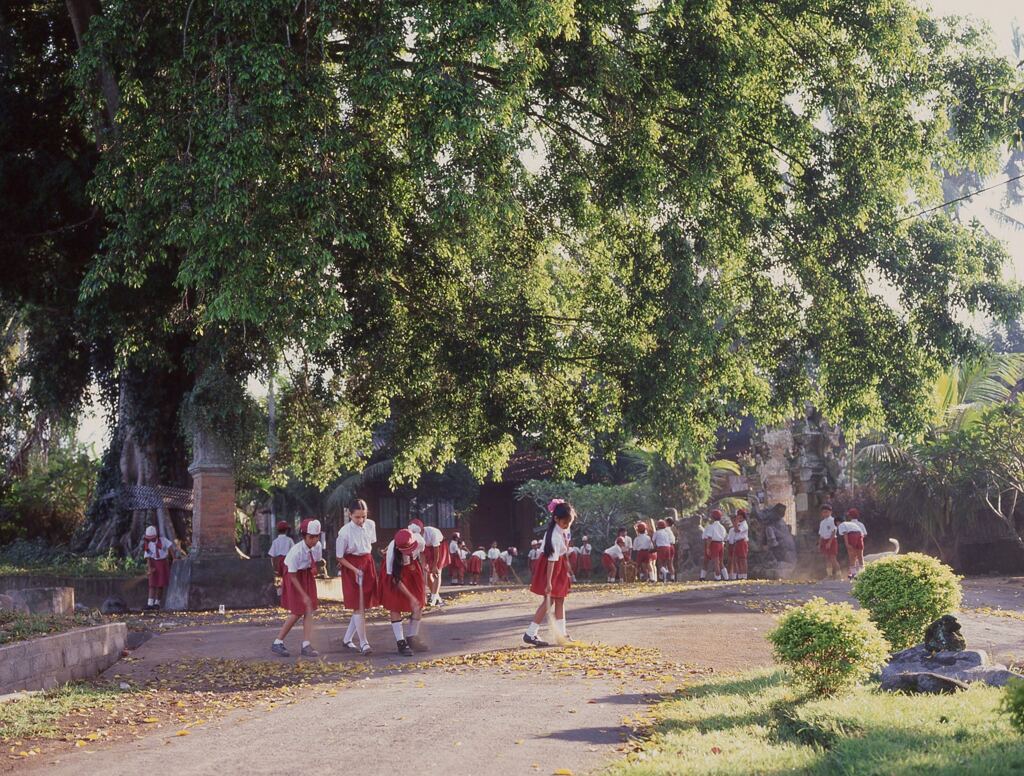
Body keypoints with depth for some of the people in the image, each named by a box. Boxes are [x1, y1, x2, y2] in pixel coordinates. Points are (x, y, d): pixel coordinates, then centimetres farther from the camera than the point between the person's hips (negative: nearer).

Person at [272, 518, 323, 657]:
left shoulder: (317, 546, -14)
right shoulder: (296, 551, -30)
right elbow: (293, 576, -23)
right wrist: (304, 595, -23)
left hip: (308, 576, 5)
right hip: (294, 578, -5)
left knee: (309, 610, -2)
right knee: (297, 612, -4)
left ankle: (306, 646, -2)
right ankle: (277, 642, 9)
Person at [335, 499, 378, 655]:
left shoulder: (371, 525, -5)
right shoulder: (345, 532, -19)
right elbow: (339, 557, -11)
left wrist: (365, 560, 7)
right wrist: (355, 570, -17)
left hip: (368, 564, 5)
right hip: (351, 566, -5)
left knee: (364, 604, 8)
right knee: (357, 606, -5)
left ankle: (348, 639, 20)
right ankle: (363, 643, 0)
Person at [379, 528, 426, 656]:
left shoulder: (419, 541, -30)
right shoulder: (392, 552, -37)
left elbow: (421, 557, -4)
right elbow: (395, 578, -25)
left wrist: (423, 582, 3)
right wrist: (411, 597, -25)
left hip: (412, 569, 4)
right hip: (396, 571, -4)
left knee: (419, 604, 2)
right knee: (395, 607, -9)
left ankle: (412, 638, 16)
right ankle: (401, 642, -2)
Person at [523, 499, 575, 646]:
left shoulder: (565, 527, -7)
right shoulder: (555, 536, -31)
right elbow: (552, 559, -32)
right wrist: (548, 583, -31)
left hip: (560, 564, 8)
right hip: (551, 566, -8)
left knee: (560, 600, 10)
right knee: (549, 600, -10)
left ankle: (561, 634, 15)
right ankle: (530, 633, -8)